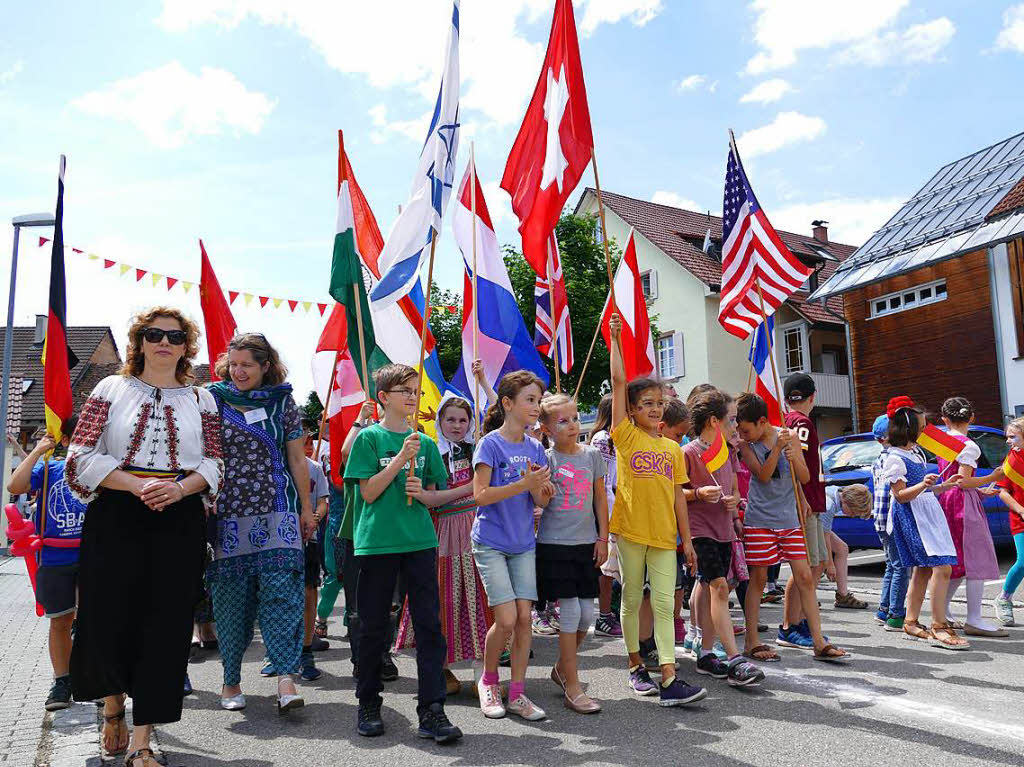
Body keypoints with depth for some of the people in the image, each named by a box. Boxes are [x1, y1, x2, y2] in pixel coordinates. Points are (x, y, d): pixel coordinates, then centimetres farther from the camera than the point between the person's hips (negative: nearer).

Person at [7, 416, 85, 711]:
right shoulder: (48, 468, 6)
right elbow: (15, 486, -8)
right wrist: (38, 450, -5)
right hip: (55, 560, 1)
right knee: (60, 621, 10)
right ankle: (62, 682, 22)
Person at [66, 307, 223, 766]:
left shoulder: (200, 399, 11)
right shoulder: (112, 389, 7)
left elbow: (213, 464, 7)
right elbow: (82, 457, -1)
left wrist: (180, 487, -13)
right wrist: (137, 485, -15)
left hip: (180, 519, 1)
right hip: (115, 518, -1)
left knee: (165, 624, -1)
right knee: (109, 616, 2)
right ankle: (112, 706, 34)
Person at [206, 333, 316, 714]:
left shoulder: (283, 401, 7)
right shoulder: (214, 399, 6)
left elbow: (297, 459, 10)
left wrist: (306, 509, 9)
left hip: (277, 512, 0)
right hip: (227, 514, 0)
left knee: (281, 590, -10)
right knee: (231, 596, 4)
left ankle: (285, 677, -9)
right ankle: (231, 680, 18)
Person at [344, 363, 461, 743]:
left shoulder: (425, 442, 10)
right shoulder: (369, 437, -1)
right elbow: (368, 493, -7)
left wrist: (422, 493, -8)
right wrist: (401, 457, -15)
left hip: (420, 541, 3)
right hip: (377, 541, -3)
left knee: (429, 623, -1)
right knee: (373, 626, 8)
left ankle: (432, 711, 5)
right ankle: (368, 704, 26)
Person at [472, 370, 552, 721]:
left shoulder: (535, 448, 7)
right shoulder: (490, 444, -10)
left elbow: (541, 502, 7)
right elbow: (480, 495, -16)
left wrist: (541, 487, -16)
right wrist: (523, 484, -23)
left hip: (523, 544, 5)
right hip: (490, 543, -5)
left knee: (524, 617, 2)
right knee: (506, 619, -8)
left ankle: (517, 693, 14)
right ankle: (488, 680, 18)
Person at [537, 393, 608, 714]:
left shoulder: (592, 454, 5)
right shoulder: (546, 458, -4)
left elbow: (600, 499, 10)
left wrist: (602, 539, 6)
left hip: (586, 543, 4)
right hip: (555, 543, -4)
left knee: (587, 614, 6)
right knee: (570, 611, -5)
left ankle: (562, 668, 31)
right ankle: (572, 688, 7)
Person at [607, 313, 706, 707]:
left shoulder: (673, 447, 10)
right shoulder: (626, 436, -1)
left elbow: (677, 495, 12)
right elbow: (618, 381, -7)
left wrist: (686, 539, 10)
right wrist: (616, 339, -6)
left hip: (664, 534, 3)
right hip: (630, 529, -3)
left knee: (664, 603, 0)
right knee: (632, 599, 9)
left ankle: (669, 681, -1)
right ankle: (635, 666, 25)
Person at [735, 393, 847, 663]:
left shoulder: (789, 437, 1)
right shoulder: (747, 446, -3)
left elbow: (805, 478, 1)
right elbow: (763, 475, -15)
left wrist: (794, 458, -18)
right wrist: (778, 448, -25)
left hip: (789, 519, 2)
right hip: (759, 520, -2)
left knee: (805, 578, 1)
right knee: (758, 579, 2)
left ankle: (819, 643, 8)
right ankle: (751, 642, 12)